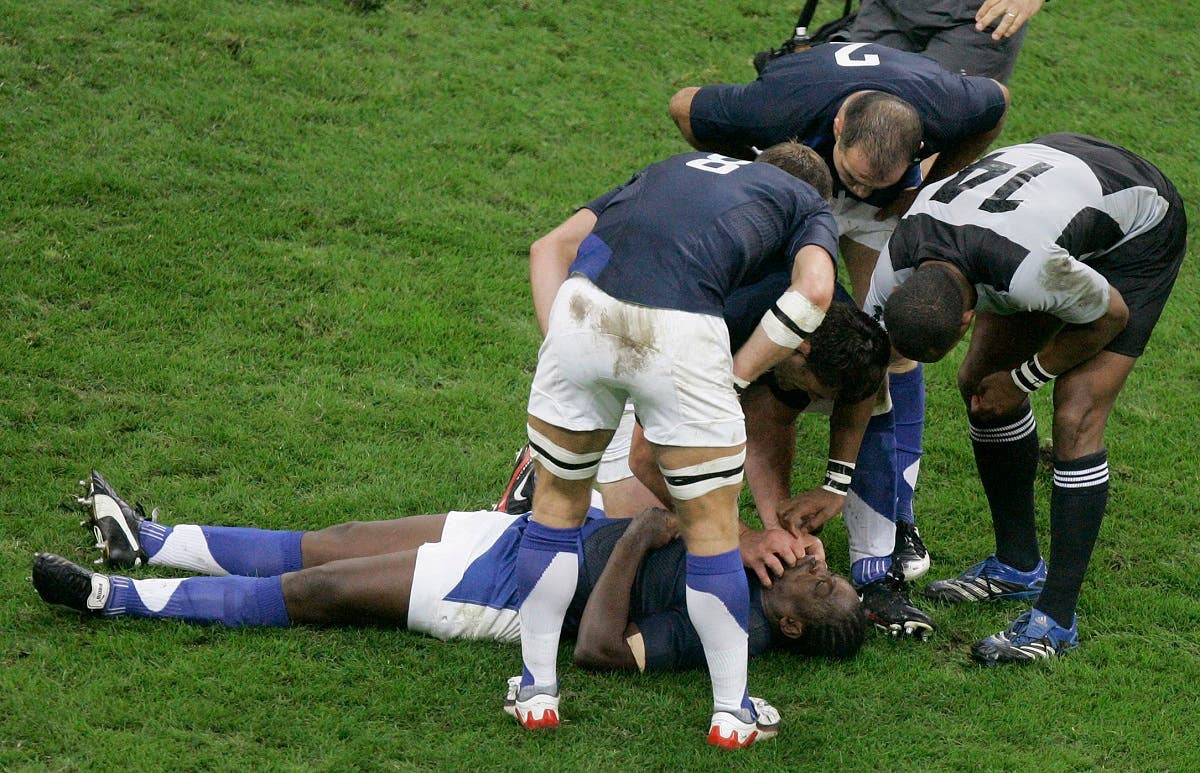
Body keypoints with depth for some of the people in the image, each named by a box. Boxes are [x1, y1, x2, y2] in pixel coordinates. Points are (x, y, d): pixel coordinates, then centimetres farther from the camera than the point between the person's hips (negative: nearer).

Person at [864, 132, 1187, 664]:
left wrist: (1022, 379, -11)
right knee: (979, 383, 5)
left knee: (1076, 418, -15)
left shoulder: (1027, 270, -44)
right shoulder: (894, 267, -25)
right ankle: (1018, 567, 23)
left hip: (1142, 230, -7)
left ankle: (1056, 620, -10)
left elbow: (1112, 314, -22)